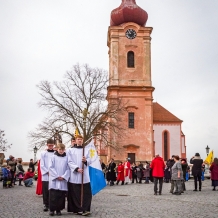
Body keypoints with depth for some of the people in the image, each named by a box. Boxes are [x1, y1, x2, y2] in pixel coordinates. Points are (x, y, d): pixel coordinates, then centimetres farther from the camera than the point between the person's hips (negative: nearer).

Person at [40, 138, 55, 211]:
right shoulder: (43, 153, 4)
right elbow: (42, 165, 1)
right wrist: (47, 172, -7)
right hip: (45, 175, 0)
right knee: (45, 191, 1)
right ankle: (46, 204, 11)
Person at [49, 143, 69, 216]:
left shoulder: (66, 158, 7)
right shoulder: (53, 157, 4)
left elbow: (68, 169, 4)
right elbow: (51, 167, -2)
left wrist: (63, 177, -9)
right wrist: (57, 176, -10)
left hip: (63, 180, 1)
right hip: (54, 180, -1)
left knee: (61, 195, 3)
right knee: (53, 195, -4)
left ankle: (59, 209, 13)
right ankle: (52, 209, 5)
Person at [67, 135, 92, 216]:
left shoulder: (86, 150, 15)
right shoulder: (70, 150, 7)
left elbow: (89, 161, 8)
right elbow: (69, 162, -2)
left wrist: (85, 160, -15)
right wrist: (77, 168, -16)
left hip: (85, 175, 2)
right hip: (74, 174, -2)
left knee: (86, 193, -5)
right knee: (76, 193, -1)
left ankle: (84, 209, -3)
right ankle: (76, 209, 6)